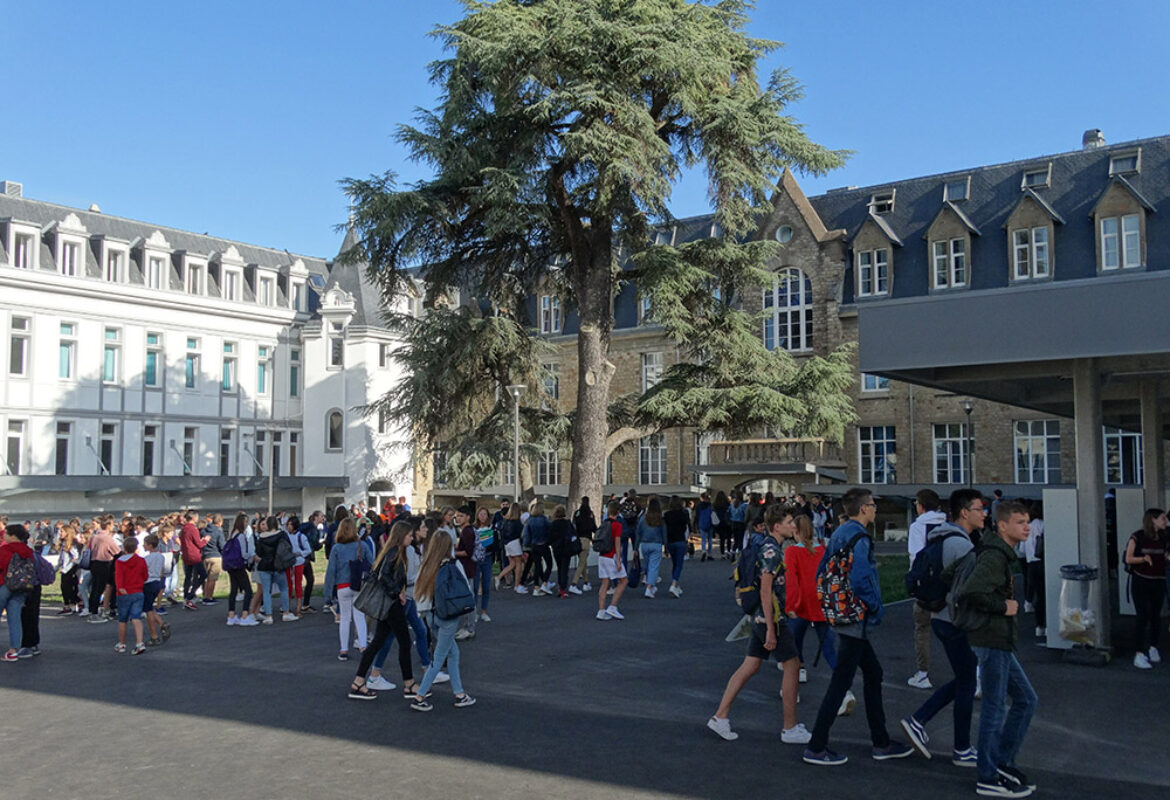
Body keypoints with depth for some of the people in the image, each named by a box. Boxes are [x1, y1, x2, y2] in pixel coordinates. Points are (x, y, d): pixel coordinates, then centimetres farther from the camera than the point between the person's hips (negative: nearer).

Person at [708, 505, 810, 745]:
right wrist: (771, 631, -22)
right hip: (771, 618, -10)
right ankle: (790, 729, 9)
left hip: (760, 617, 10)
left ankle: (720, 716, 11)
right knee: (792, 666, 1)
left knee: (750, 666, 10)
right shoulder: (771, 551, -18)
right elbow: (765, 591, -22)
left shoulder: (768, 547, 13)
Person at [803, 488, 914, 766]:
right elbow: (860, 579, -28)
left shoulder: (839, 534, 11)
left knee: (873, 672, 17)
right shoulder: (857, 537, -18)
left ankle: (881, 743, 26)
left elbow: (821, 573, 15)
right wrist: (875, 608, -14)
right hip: (855, 619, -10)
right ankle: (816, 748, 3)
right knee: (841, 681, -4)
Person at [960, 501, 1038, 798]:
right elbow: (971, 593, -30)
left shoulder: (1004, 555, 15)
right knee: (995, 708, -2)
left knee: (1025, 699, 14)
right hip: (992, 641, -10)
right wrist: (1003, 606, -17)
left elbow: (962, 591, 22)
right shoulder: (994, 556, -17)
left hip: (1000, 642, 10)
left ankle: (1002, 763, 22)